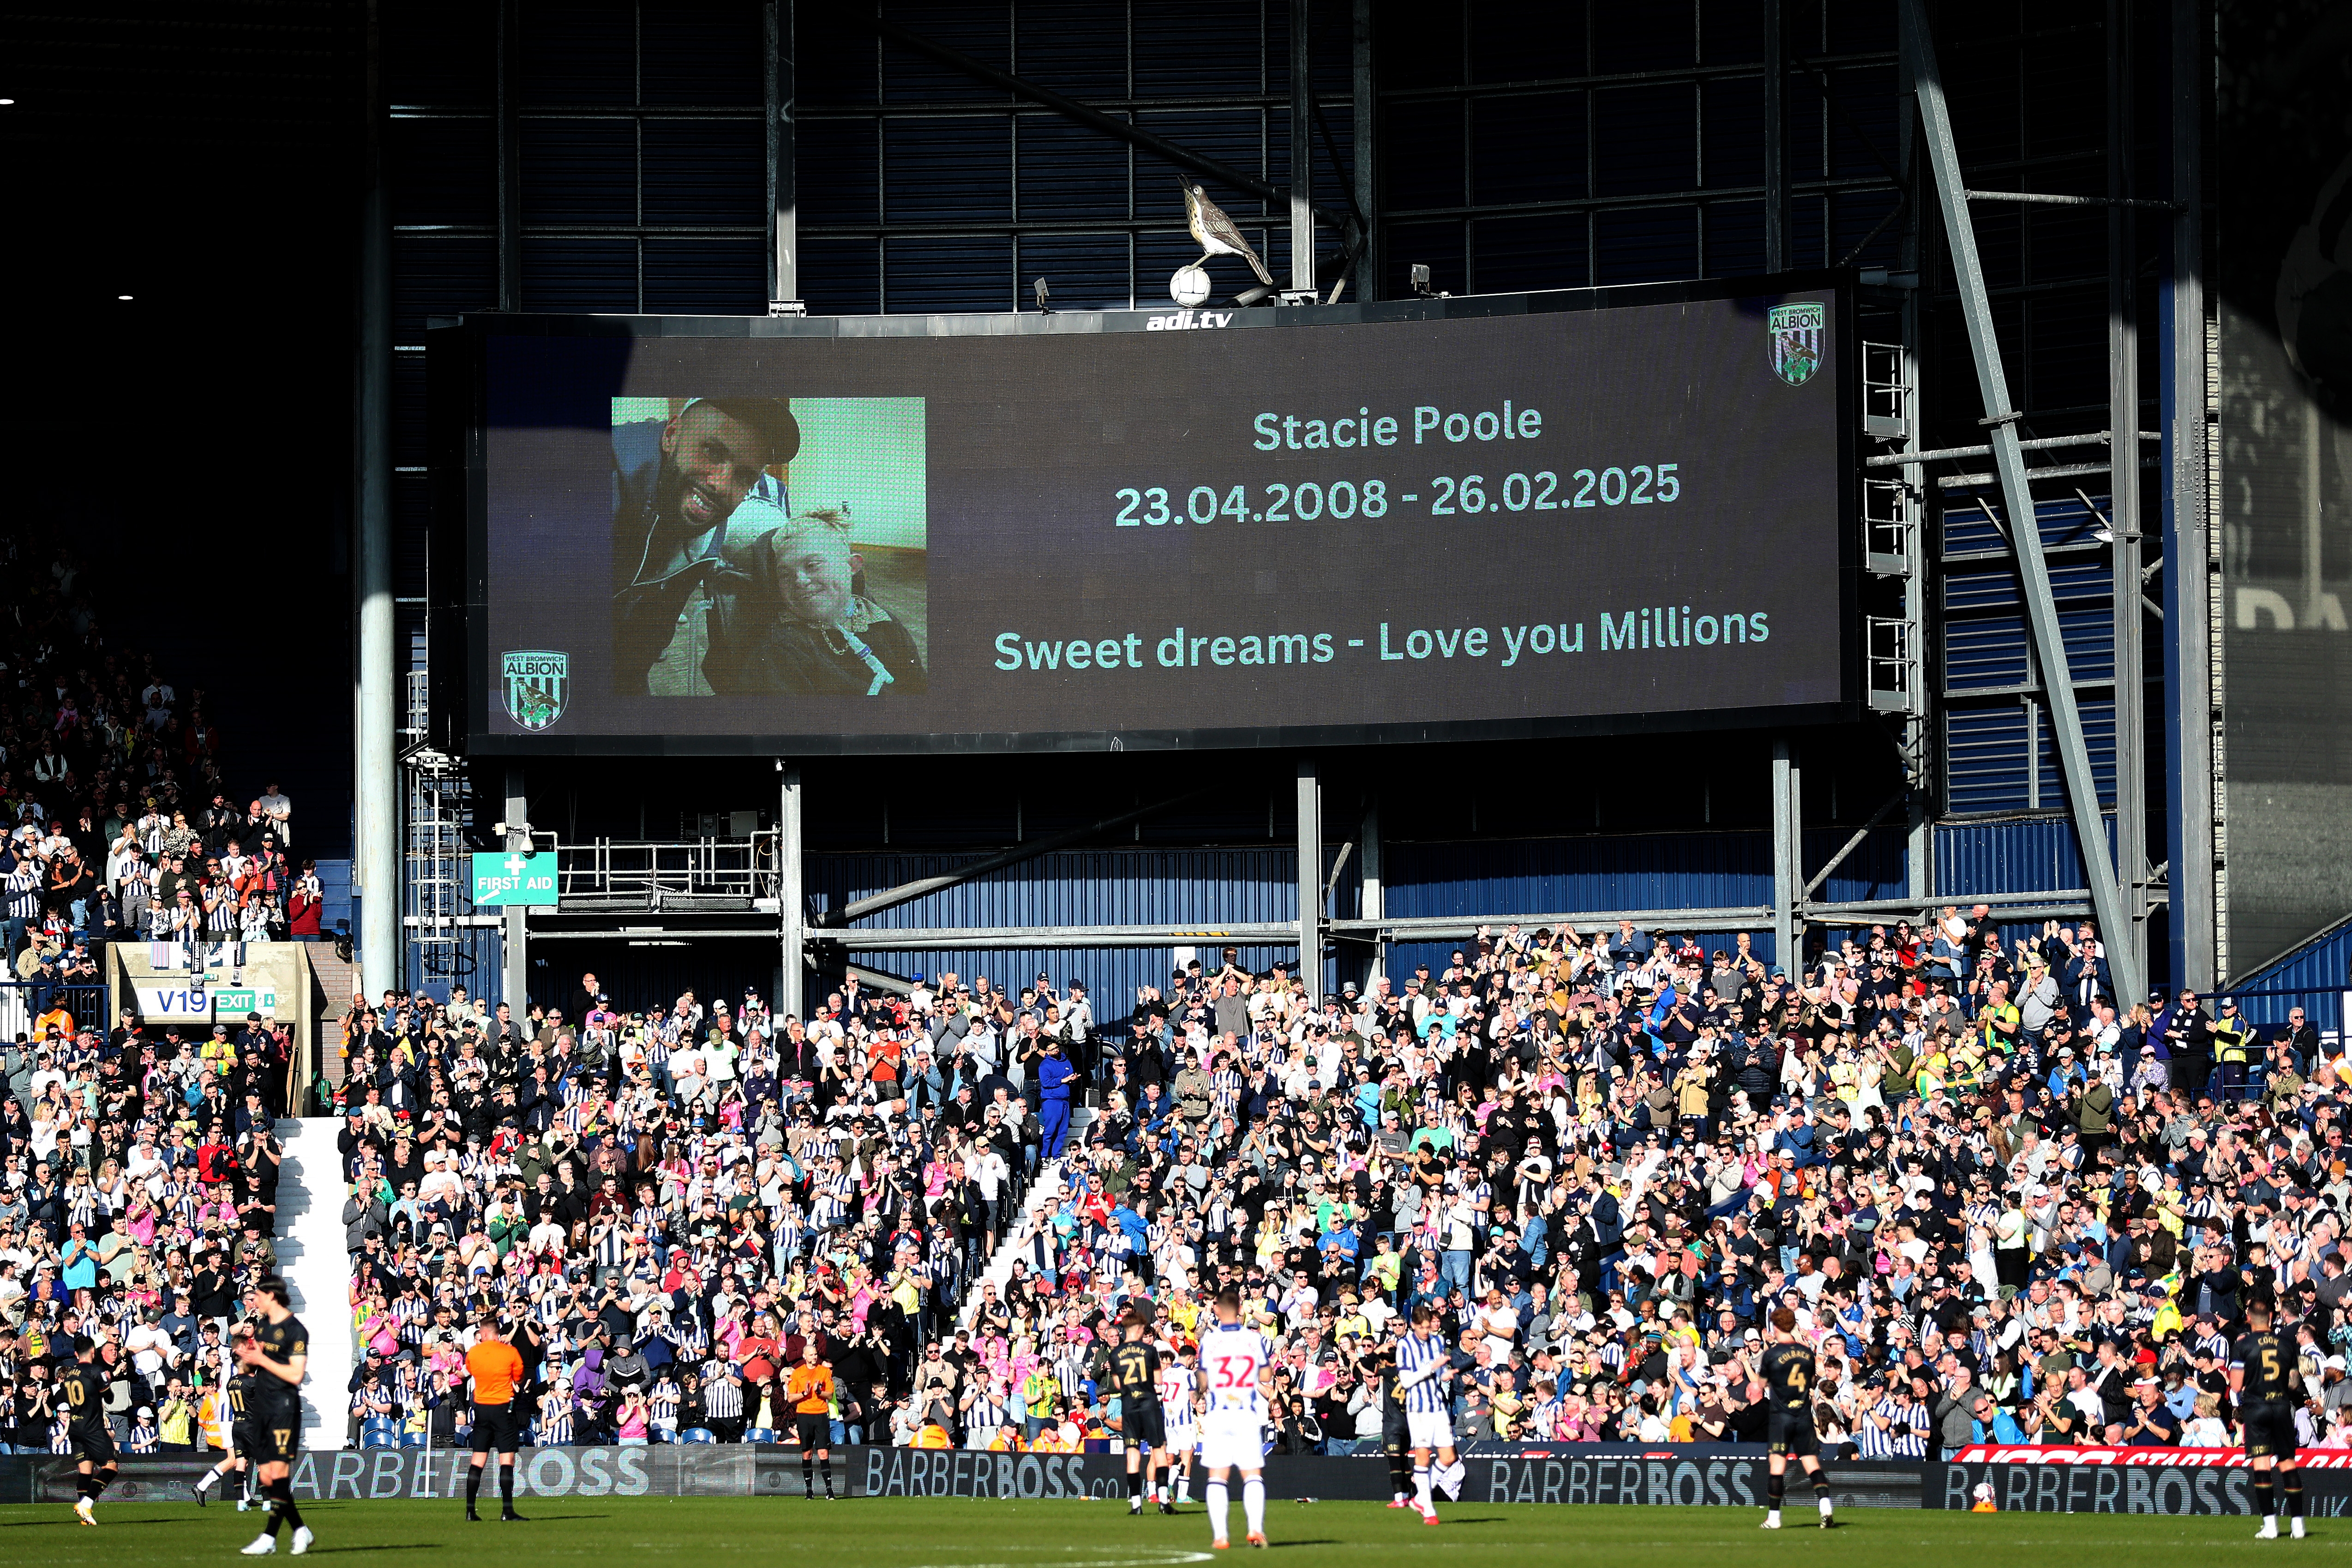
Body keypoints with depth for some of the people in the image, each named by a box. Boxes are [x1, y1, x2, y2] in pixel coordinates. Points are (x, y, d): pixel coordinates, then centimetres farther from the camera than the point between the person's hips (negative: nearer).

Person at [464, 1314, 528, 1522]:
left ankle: (470, 1511, 9)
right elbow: (519, 1378, 5)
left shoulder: (473, 1353, -1)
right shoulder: (510, 1352, -8)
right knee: (507, 1459, -4)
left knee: (478, 1461, 9)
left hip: (481, 1409, 3)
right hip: (504, 1408, -3)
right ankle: (507, 1511, -11)